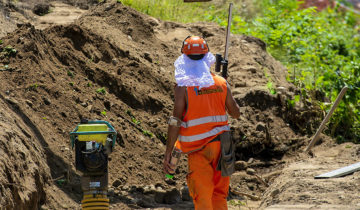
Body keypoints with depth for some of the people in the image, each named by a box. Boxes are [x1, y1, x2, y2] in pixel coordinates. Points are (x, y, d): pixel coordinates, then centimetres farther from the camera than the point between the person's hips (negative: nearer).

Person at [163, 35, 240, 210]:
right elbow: (236, 113, 11)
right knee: (219, 195, 14)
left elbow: (175, 121, -15)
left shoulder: (183, 86, -11)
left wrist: (168, 154, -11)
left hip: (198, 149, -4)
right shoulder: (221, 83, 1)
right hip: (221, 143, 4)